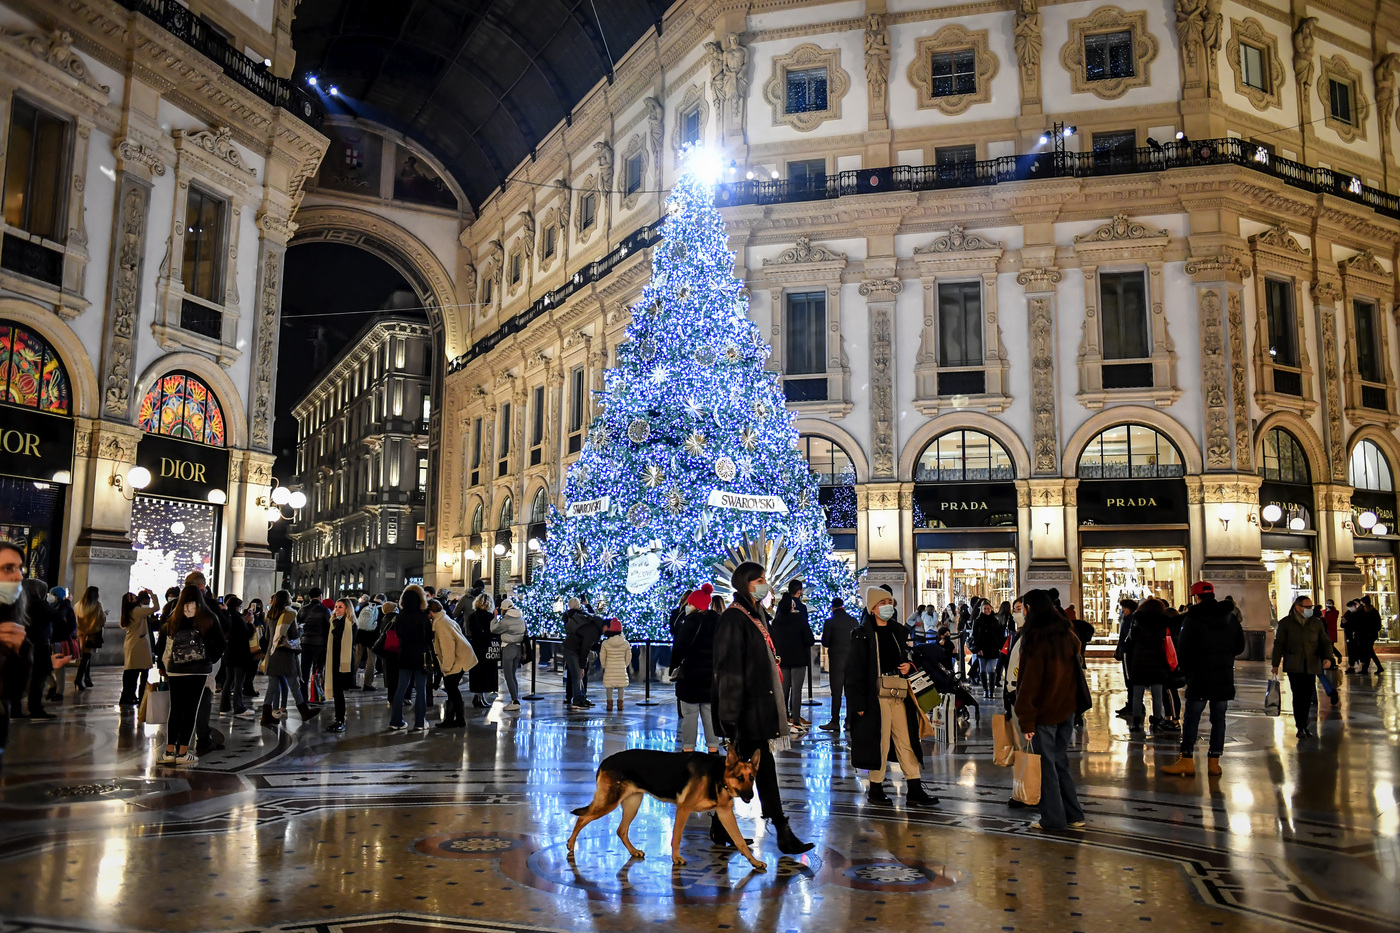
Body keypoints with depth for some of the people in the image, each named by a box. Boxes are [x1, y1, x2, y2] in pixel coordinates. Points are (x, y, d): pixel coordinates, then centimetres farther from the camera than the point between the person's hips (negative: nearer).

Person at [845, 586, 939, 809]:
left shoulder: (899, 631, 15)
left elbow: (912, 656, 26)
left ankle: (915, 790, 9)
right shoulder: (862, 635, -4)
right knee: (879, 740, -1)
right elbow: (854, 671, -7)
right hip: (876, 695, -5)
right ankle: (875, 789, 13)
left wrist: (910, 666, 1)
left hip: (899, 694, 6)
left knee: (907, 739, 4)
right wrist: (859, 702, -13)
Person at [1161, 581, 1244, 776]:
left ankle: (1187, 761, -2)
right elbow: (1240, 646, 16)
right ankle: (1214, 761, 9)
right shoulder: (1231, 617, 9)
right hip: (1225, 675, 5)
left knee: (1191, 718, -1)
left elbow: (1183, 649, -8)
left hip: (1200, 674, -5)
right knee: (1218, 718, 8)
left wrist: (1186, 671, 6)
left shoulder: (1192, 617, -8)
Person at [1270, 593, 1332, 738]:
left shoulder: (1316, 623, 9)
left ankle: (1305, 726, 17)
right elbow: (1278, 644, 4)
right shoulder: (1285, 623, 2)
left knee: (1308, 696, 5)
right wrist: (1275, 664, 3)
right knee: (1298, 695, -9)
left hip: (1312, 666, 3)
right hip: (1294, 666, -3)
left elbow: (1325, 642, 10)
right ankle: (1300, 727, -4)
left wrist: (1328, 657, -9)